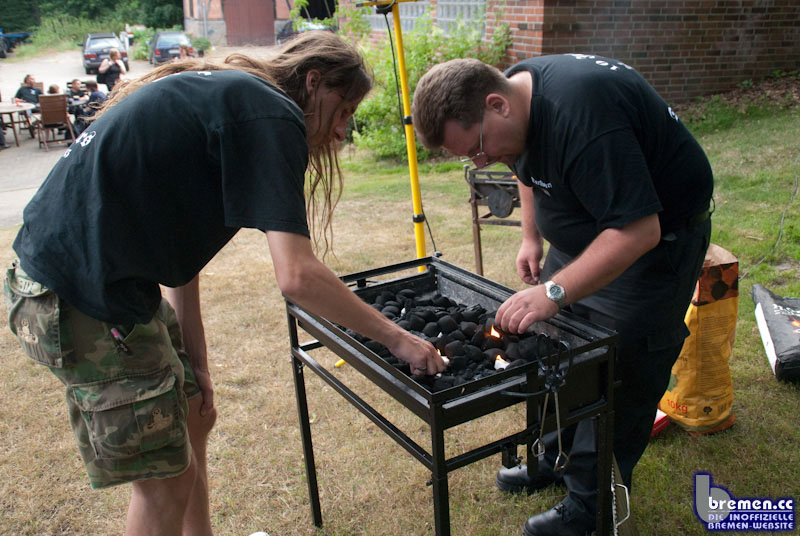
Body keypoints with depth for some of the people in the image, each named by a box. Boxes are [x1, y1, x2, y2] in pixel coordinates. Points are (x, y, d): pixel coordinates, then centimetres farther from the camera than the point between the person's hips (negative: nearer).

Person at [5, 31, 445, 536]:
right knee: (165, 476, 4)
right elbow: (297, 276, -24)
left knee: (193, 415, 22)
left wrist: (195, 362, 14)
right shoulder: (271, 116, -14)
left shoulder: (218, 93, 15)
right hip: (81, 299, -10)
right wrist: (397, 338, -10)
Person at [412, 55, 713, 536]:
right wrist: (532, 236, 9)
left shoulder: (582, 115, -36)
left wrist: (555, 292, -38)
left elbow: (637, 230, -36)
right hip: (590, 223, 9)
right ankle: (557, 460, 29)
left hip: (651, 238, -9)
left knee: (619, 376, -4)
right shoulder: (516, 87, -6)